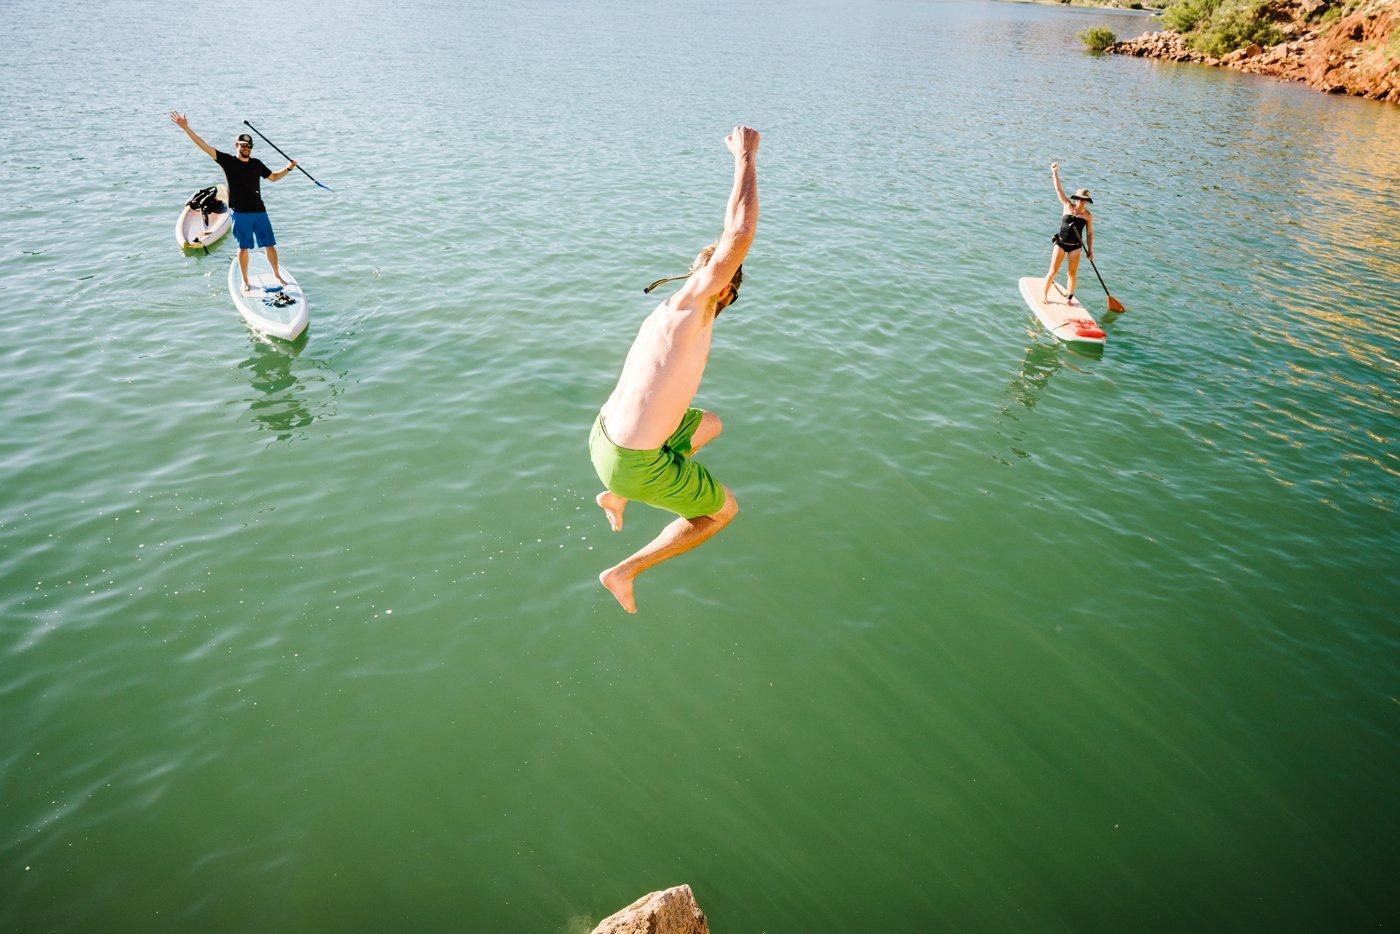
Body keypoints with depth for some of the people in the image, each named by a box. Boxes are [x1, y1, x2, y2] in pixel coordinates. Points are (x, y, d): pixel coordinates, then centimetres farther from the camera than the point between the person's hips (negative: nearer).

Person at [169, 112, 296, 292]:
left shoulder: (257, 164, 10)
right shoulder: (228, 161, -1)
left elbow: (273, 177, 25)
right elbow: (205, 146, -6)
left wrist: (288, 168, 11)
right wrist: (186, 128, -12)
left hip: (259, 211, 3)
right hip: (240, 213, -3)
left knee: (270, 245, 5)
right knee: (244, 247, 2)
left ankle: (277, 275, 23)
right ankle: (245, 281, 13)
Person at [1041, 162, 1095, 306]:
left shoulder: (1088, 215, 0)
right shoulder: (1067, 206, -2)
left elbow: (1089, 234, 6)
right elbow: (1059, 190, -7)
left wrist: (1090, 250, 1)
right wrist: (1055, 173, -14)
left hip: (1075, 246, 1)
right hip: (1060, 243, -1)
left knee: (1072, 273, 5)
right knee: (1053, 271, -1)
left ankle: (1069, 298, 17)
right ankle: (1044, 295, 12)